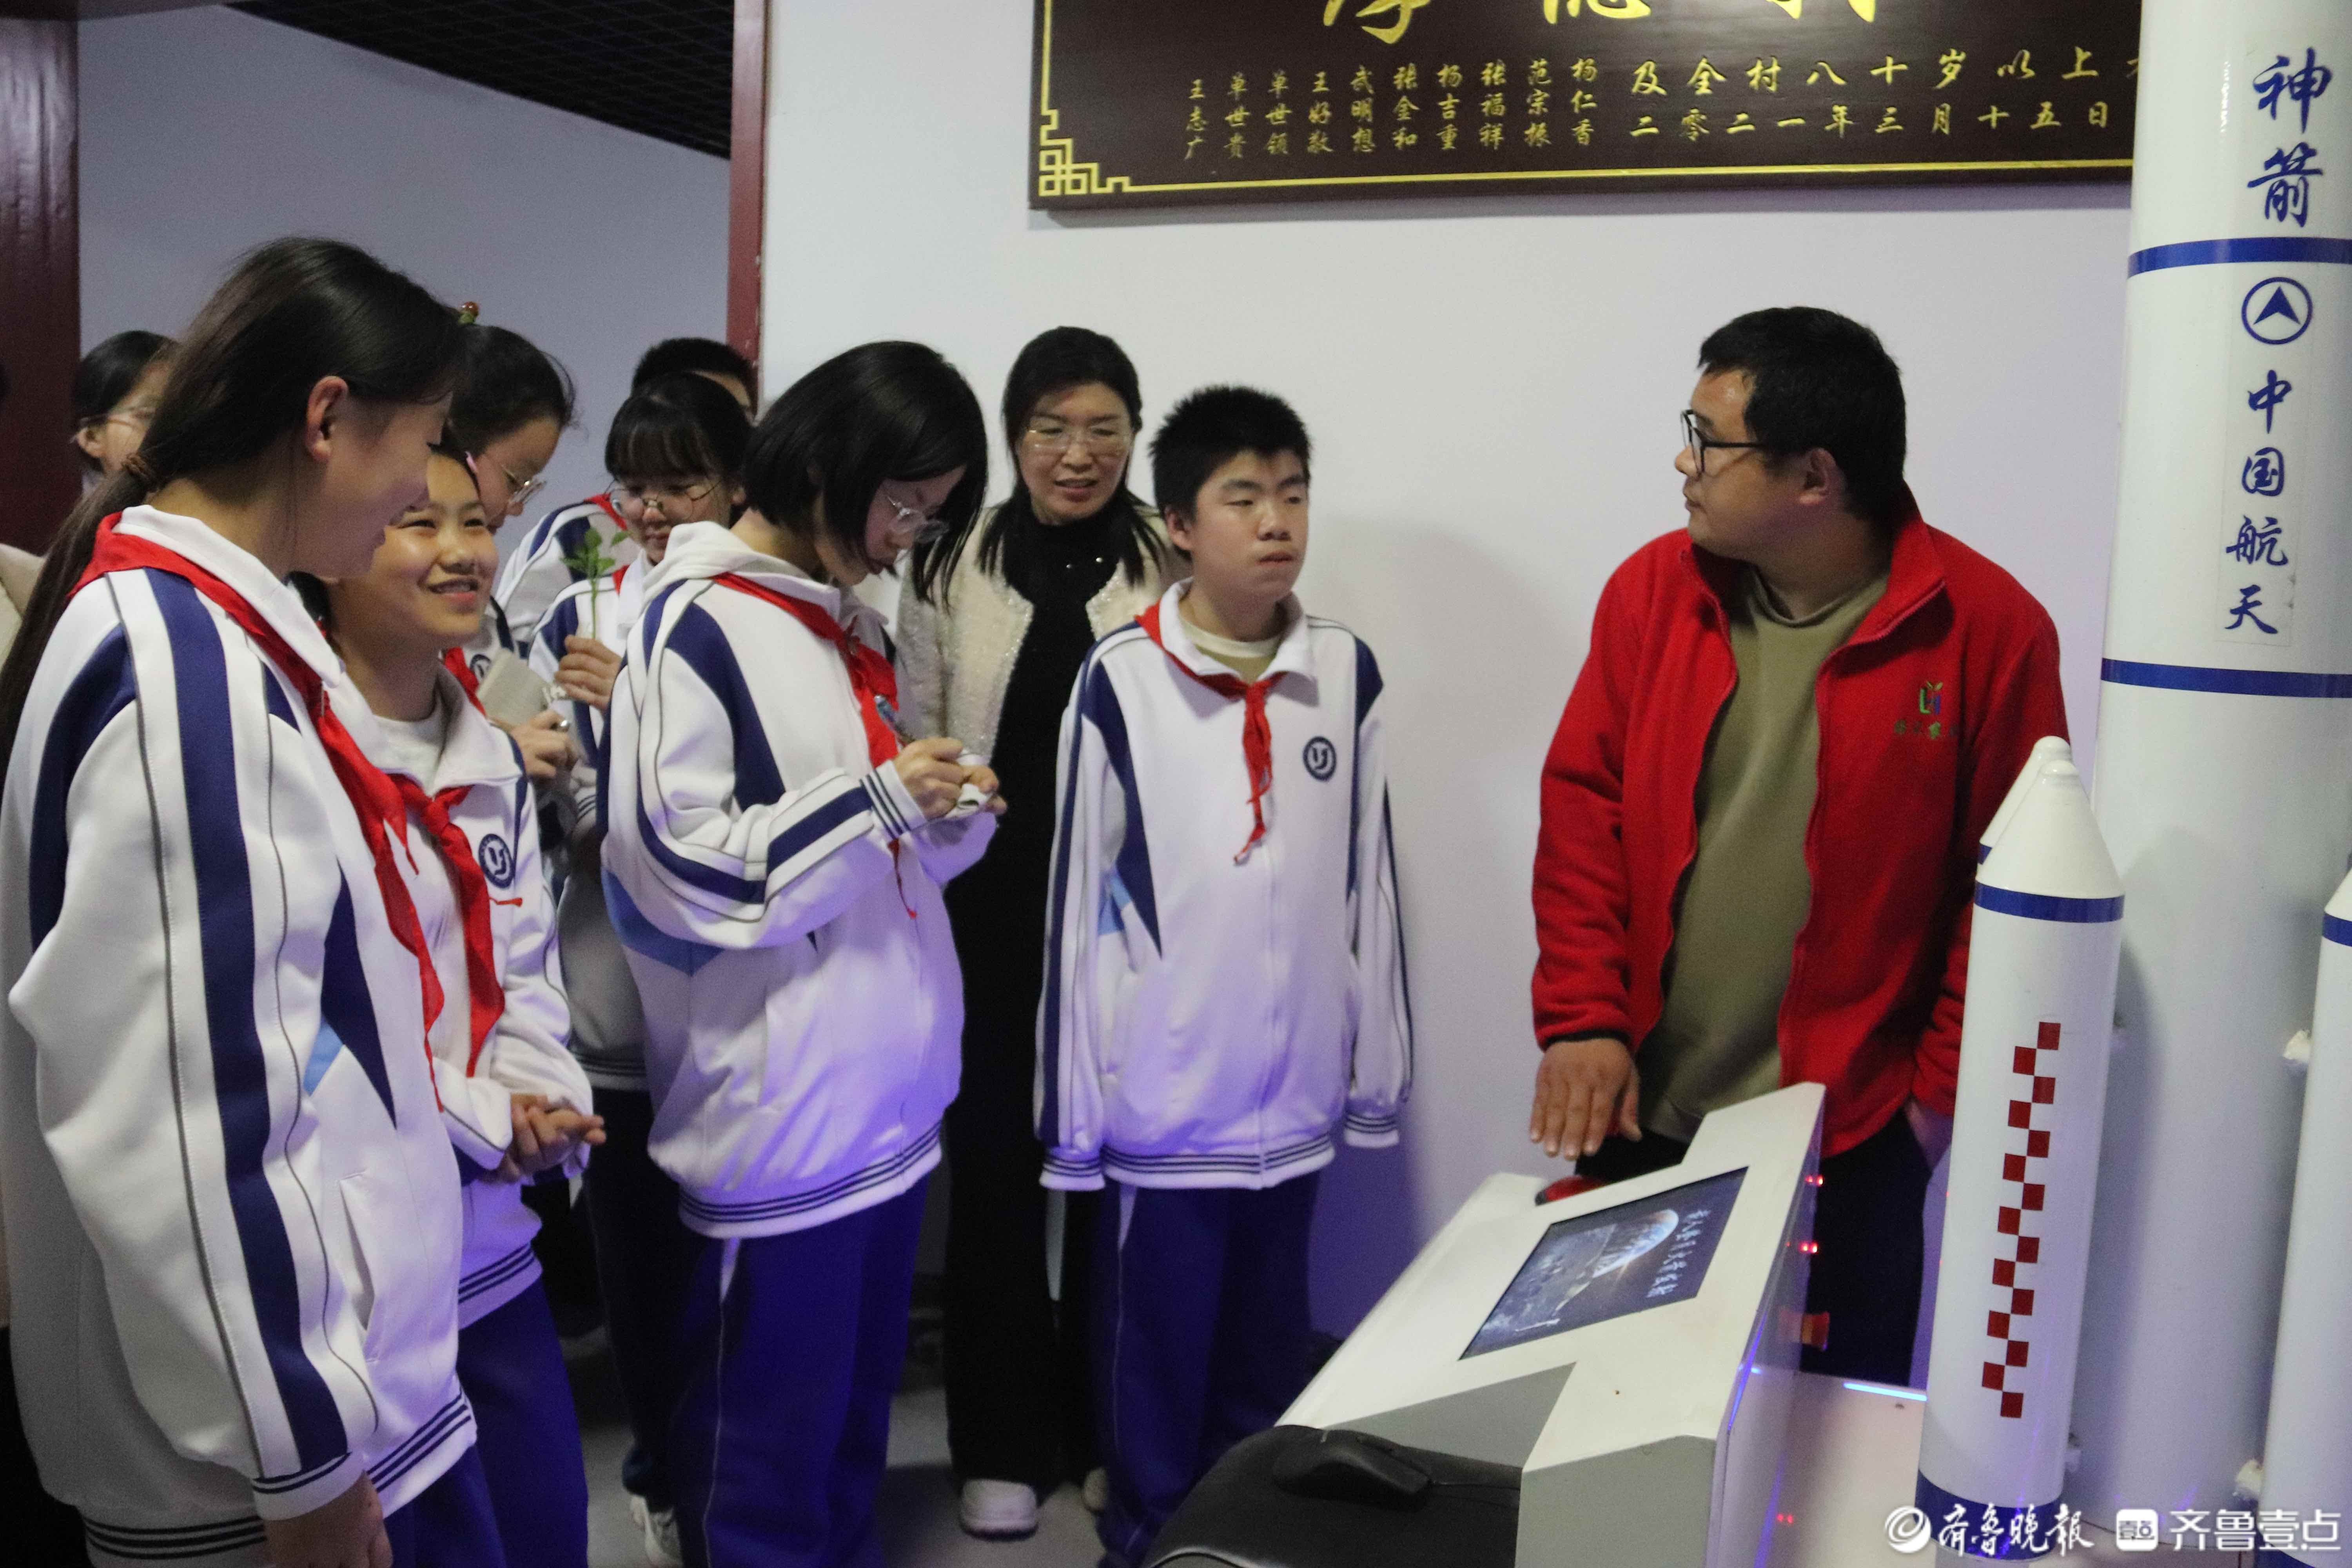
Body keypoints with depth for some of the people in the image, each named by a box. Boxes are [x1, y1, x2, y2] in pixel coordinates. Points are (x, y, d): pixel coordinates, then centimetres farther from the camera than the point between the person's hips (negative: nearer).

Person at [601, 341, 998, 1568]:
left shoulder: (849, 627, 13)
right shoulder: (698, 625, -12)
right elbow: (678, 869, -19)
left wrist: (947, 816, -1)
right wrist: (878, 800, -17)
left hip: (884, 1096, 8)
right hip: (778, 1111, -8)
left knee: (856, 1418, 20)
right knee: (767, 1444, 5)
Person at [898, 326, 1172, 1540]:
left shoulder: (1170, 571, -3)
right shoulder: (952, 566, 3)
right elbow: (909, 744, 6)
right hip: (986, 911, 1)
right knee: (992, 1165, 9)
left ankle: (1107, 1431, 30)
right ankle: (1000, 1443, 27)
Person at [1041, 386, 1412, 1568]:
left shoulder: (1345, 673, 1)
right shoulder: (1121, 682, -9)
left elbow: (1367, 886, 6)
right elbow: (1079, 903, -6)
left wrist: (1378, 1070, 8)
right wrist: (1073, 1109, -4)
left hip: (1294, 1101, 3)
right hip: (1165, 1100, -3)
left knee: (1269, 1368, 19)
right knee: (1155, 1368, 12)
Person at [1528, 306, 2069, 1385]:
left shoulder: (1987, 628, -11)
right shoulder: (1651, 590, -1)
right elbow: (1582, 810, 0)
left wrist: (1945, 1090, -5)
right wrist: (1583, 1019, -8)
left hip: (1851, 1136, -3)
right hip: (1636, 1115, 3)